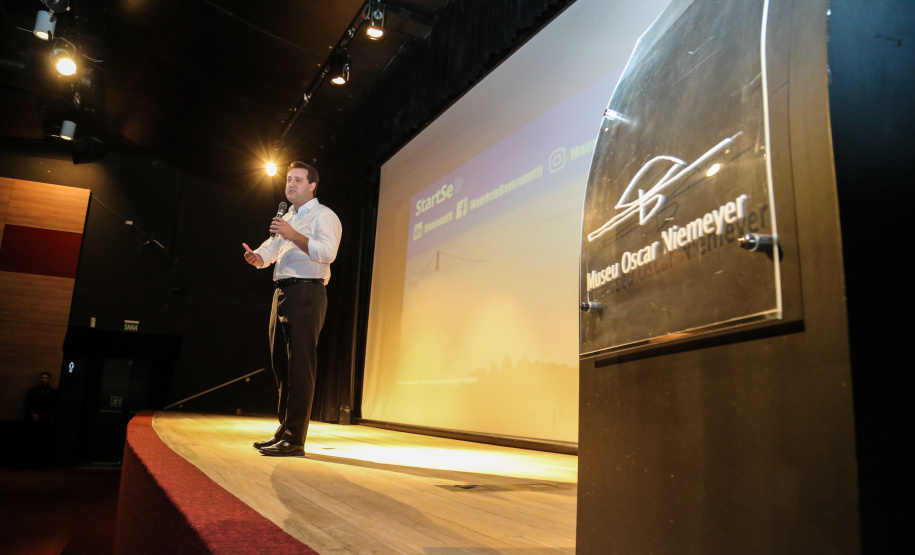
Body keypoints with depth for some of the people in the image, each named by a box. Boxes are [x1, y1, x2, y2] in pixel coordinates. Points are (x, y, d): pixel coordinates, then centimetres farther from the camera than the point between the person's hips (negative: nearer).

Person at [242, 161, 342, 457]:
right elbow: (270, 249, 18)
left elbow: (327, 252, -17)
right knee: (281, 365, 11)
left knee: (300, 366, -10)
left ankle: (294, 439, -9)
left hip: (306, 294, -9)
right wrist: (257, 257, -4)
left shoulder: (324, 216, -1)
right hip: (283, 294, 9)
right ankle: (284, 429, 20)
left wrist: (293, 235, -23)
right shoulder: (287, 218, 25)